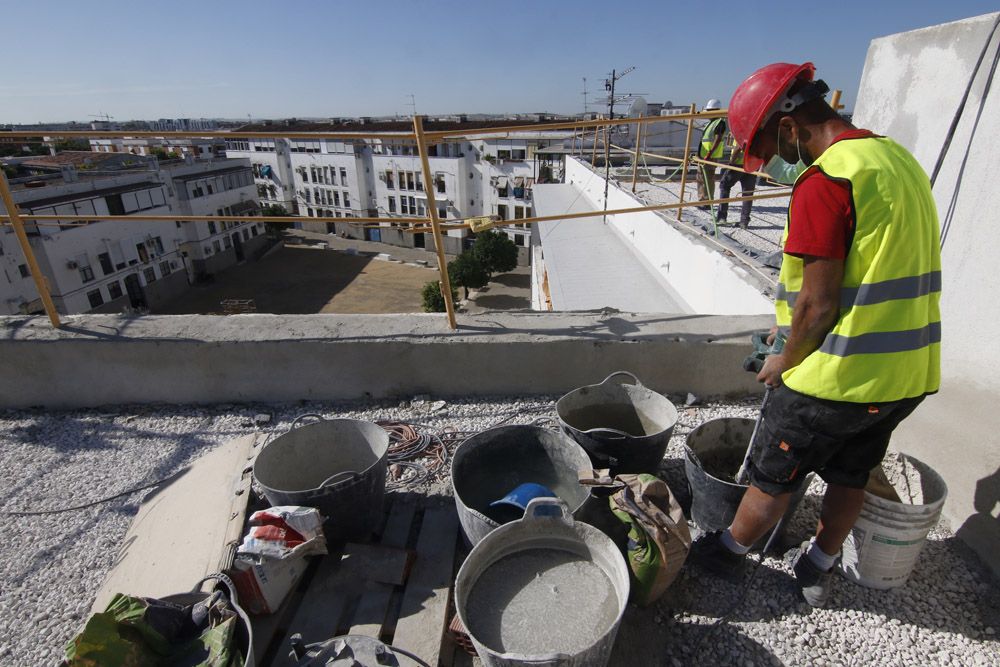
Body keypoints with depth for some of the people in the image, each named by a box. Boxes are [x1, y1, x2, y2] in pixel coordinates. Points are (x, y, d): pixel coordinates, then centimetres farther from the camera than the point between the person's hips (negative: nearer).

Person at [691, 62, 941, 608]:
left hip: (839, 378, -9)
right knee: (850, 476, 23)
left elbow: (819, 303, -22)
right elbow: (881, 276, 14)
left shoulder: (825, 179, -20)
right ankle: (818, 569, 44)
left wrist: (784, 361, -5)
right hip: (909, 373, 9)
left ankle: (728, 555, 35)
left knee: (773, 478, 12)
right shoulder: (899, 158, 10)